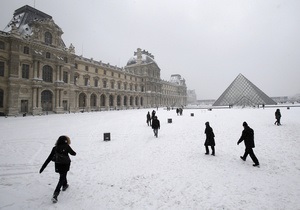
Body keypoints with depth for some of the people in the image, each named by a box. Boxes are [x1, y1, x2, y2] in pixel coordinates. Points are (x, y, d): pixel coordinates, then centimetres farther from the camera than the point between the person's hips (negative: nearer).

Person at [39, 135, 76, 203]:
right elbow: (73, 153, 3)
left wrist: (43, 167, 6)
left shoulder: (55, 148, 0)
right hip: (65, 165, -5)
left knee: (63, 175, 30)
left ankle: (65, 185, 49)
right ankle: (55, 195, -10)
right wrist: (74, 153, 27)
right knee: (62, 179, 0)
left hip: (58, 165, 5)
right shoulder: (66, 147, -10)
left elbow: (49, 158, 0)